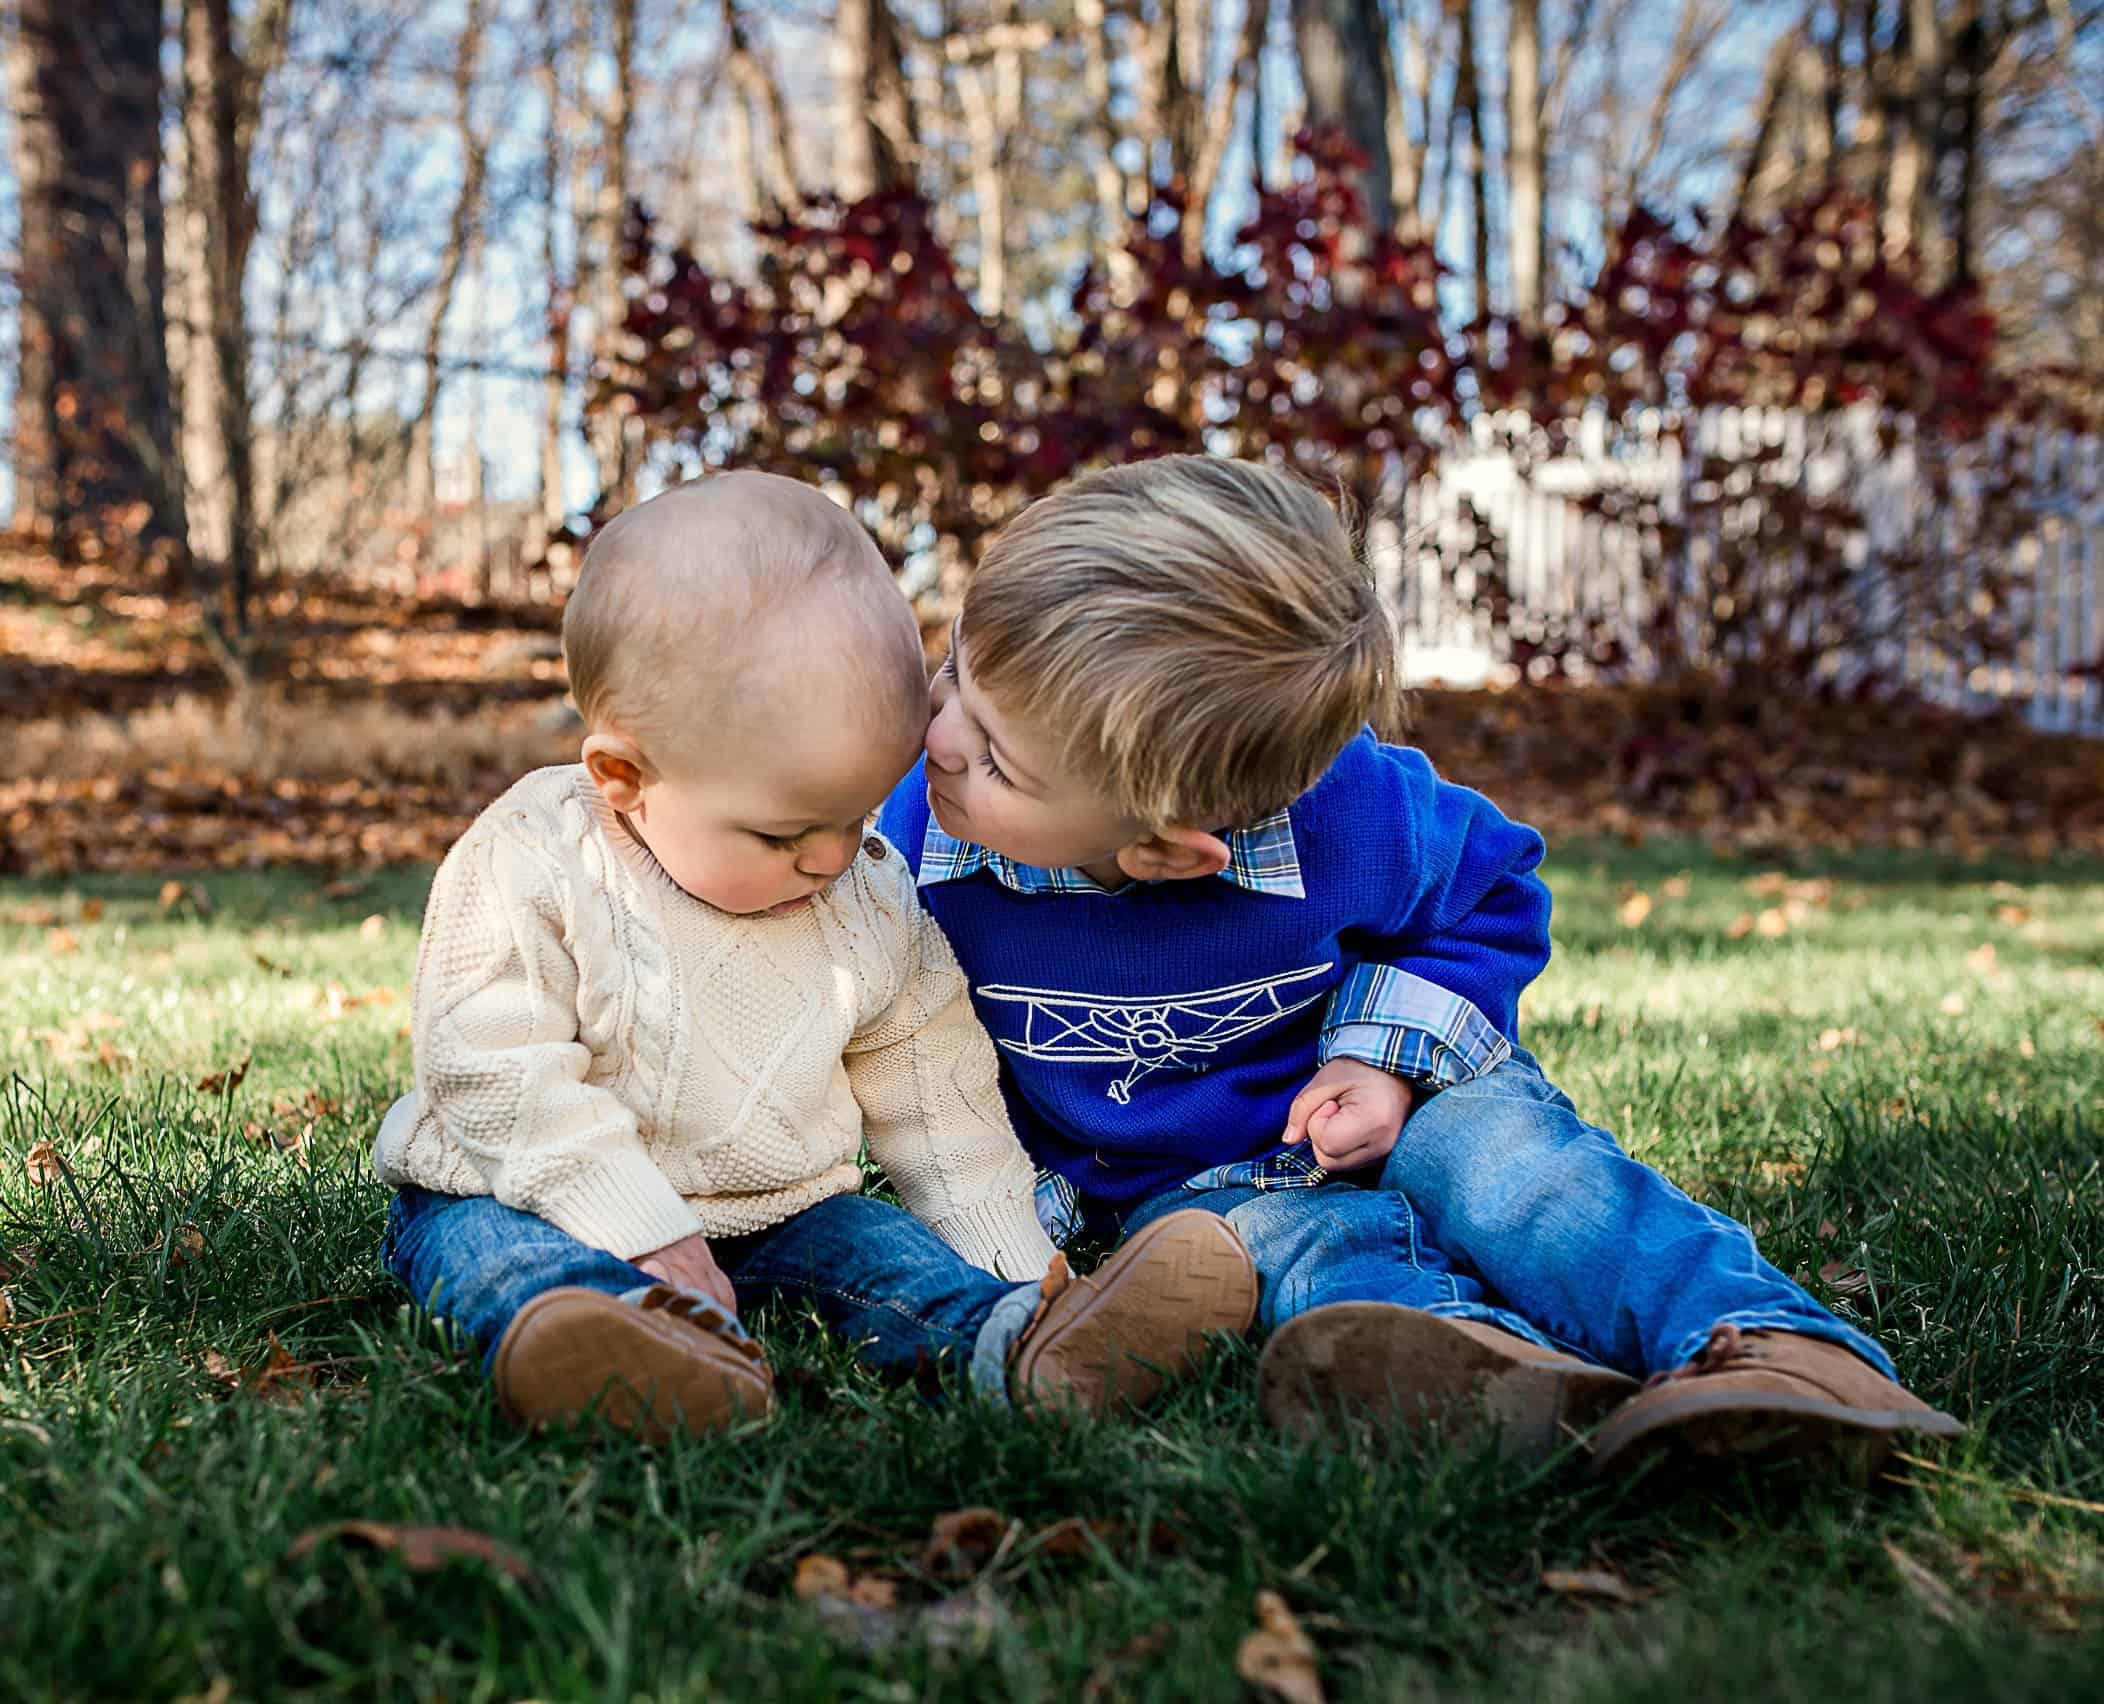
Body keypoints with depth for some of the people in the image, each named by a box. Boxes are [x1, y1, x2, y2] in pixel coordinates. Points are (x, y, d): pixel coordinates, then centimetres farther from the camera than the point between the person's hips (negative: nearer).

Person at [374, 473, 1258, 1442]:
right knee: (486, 1242, -33)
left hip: (773, 1215, 5)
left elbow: (934, 1103, 9)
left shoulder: (874, 903, 0)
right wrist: (642, 1231, -27)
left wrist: (1014, 1265, 4)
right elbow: (493, 1068, -20)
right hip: (535, 1197, -4)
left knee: (871, 1245, -20)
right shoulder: (531, 865, -15)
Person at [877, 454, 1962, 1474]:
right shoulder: (919, 851, -21)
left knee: (1500, 1163, -31)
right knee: (1301, 1244, -32)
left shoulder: (1355, 818, -25)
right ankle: (1492, 1369, -60)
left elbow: (1492, 895, -1)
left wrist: (1387, 1057, -16)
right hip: (1180, 1183, 0)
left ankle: (1771, 1347, -43)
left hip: (1395, 1105, 0)